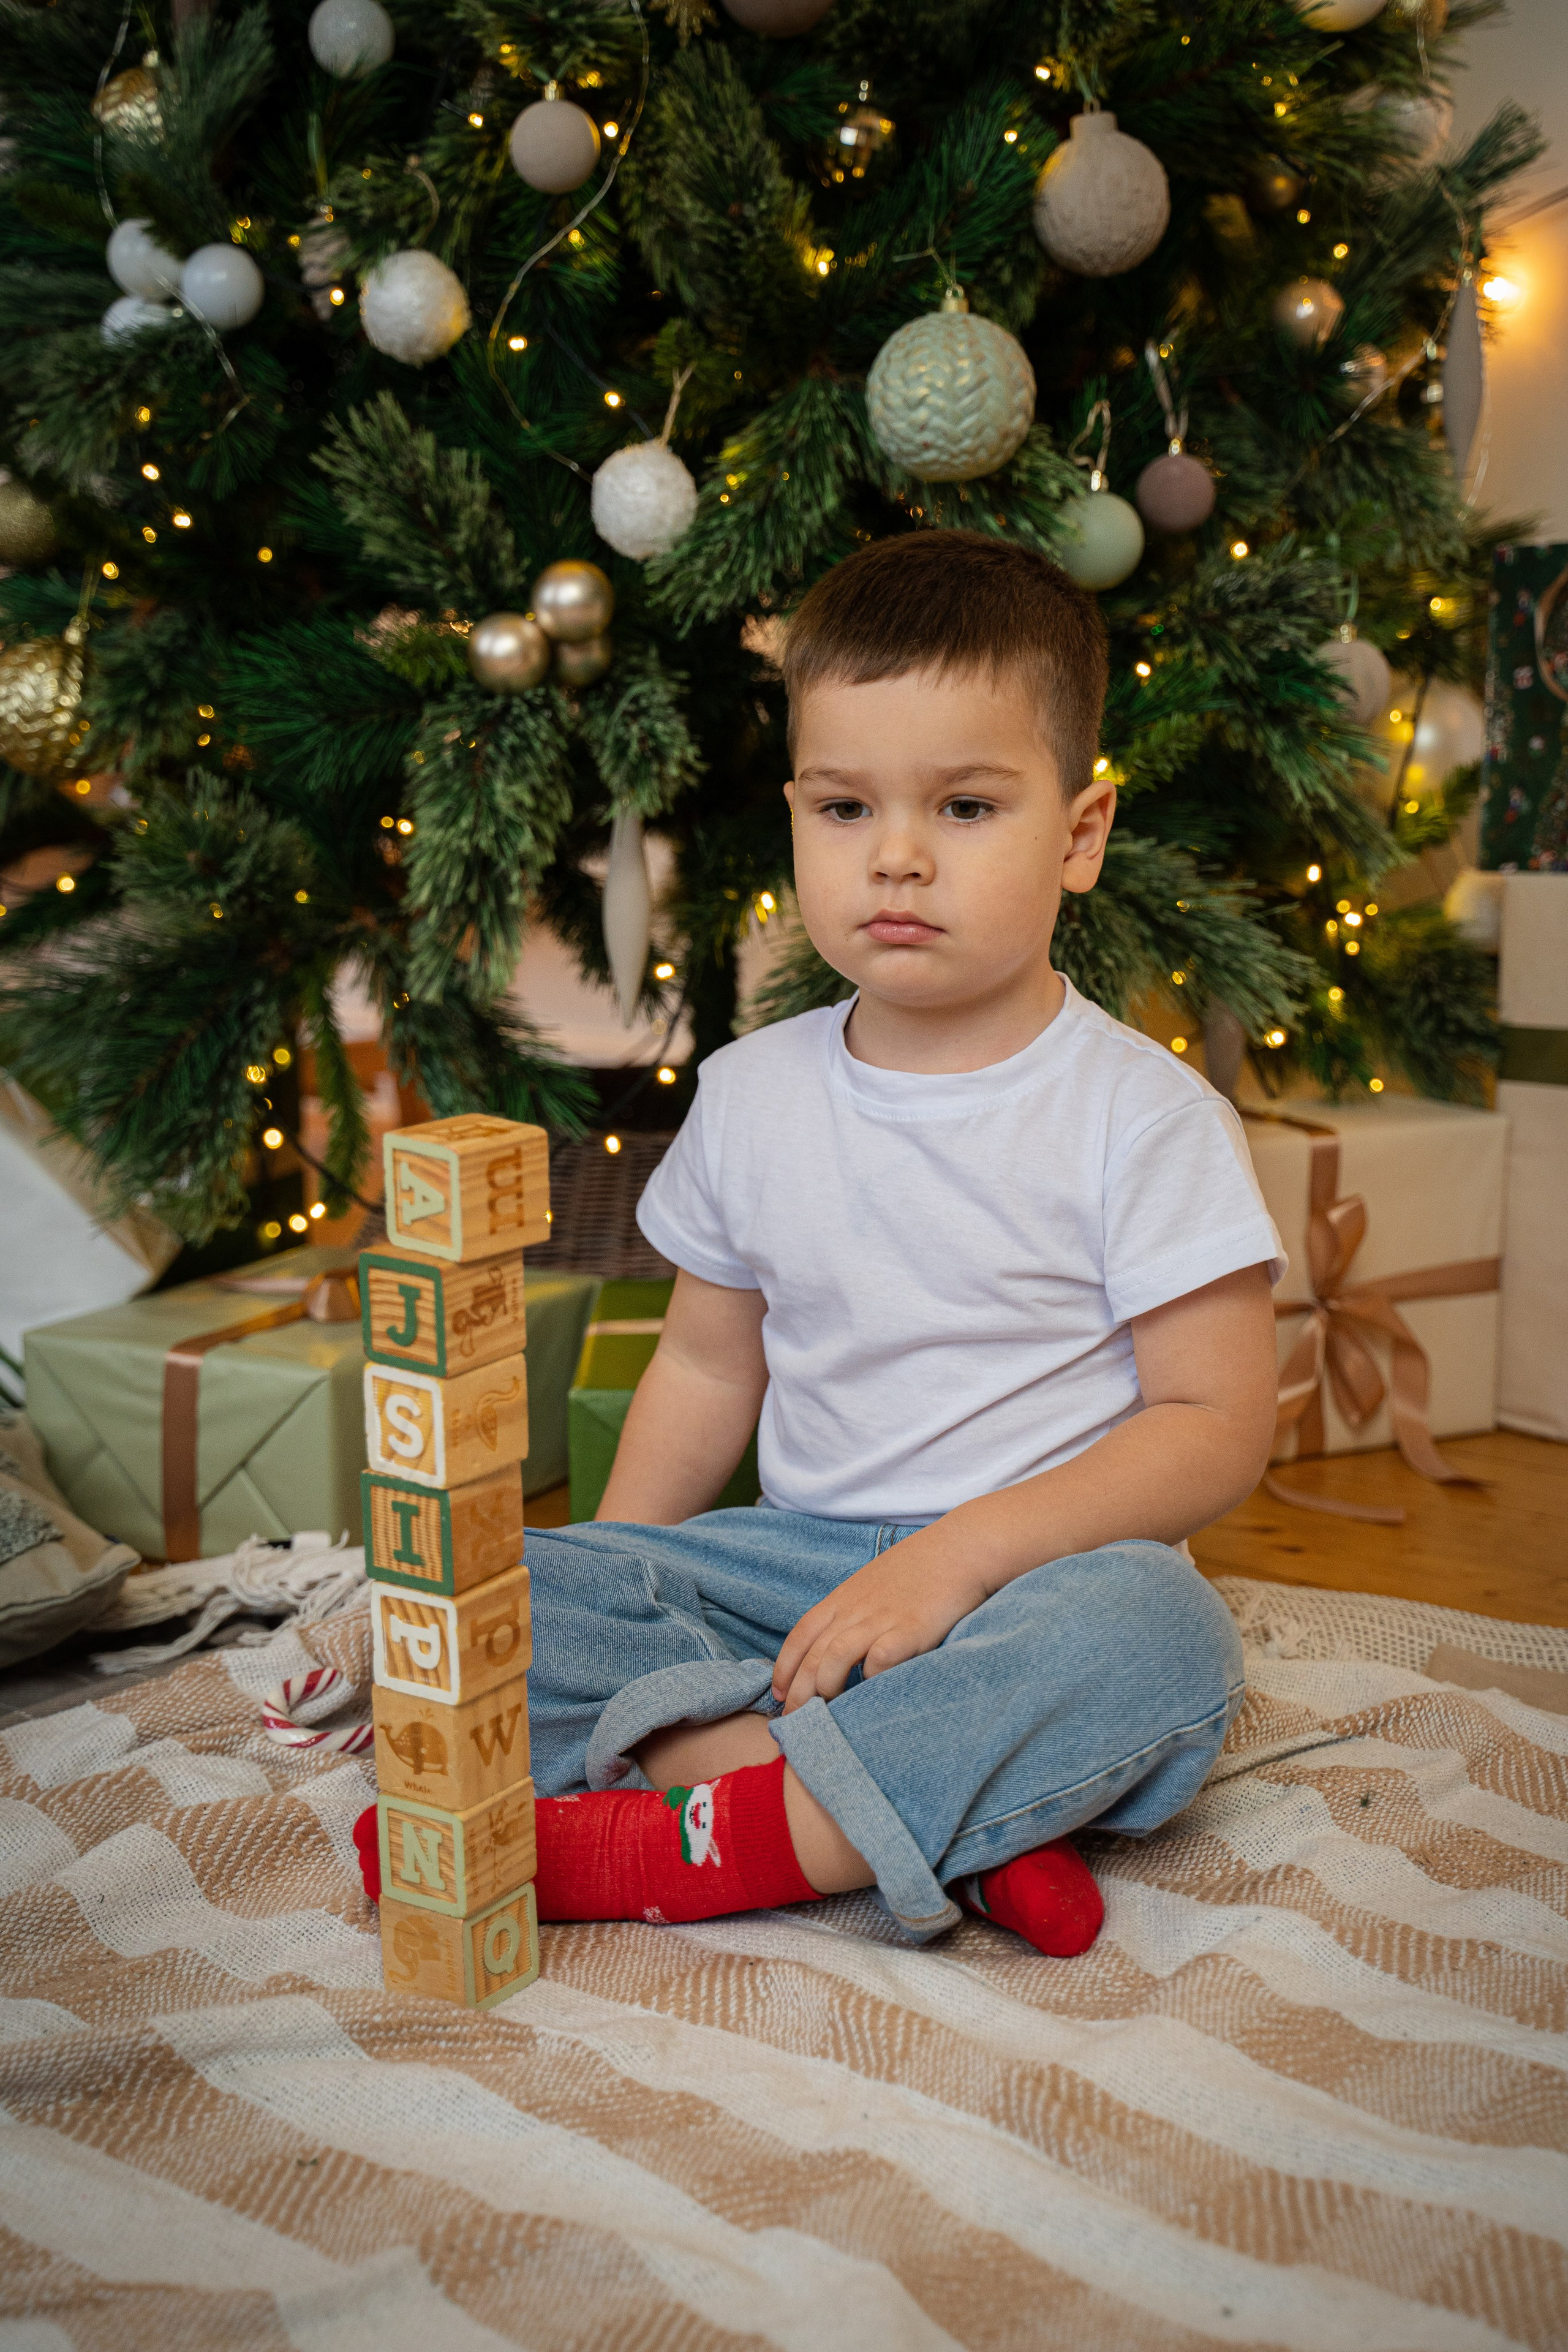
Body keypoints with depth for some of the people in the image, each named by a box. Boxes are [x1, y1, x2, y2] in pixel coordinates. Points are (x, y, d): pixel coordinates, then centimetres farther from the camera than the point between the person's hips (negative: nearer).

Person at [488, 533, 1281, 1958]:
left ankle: (724, 1838, -29)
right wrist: (611, 1587, 4)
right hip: (796, 1564, 4)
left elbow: (1218, 1424, -11)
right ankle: (951, 1822, -28)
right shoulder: (753, 1095, 6)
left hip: (1036, 1573, -4)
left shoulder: (1143, 1114, -7)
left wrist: (962, 1552, -21)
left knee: (1154, 1630, -37)